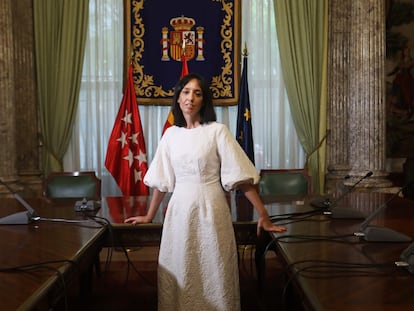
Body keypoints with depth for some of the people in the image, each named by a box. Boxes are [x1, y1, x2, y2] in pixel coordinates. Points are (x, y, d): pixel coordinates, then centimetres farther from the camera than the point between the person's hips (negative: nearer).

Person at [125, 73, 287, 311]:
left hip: (210, 211, -3)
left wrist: (263, 215, -12)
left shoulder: (217, 131, -6)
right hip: (179, 212, 4)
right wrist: (149, 216, 18)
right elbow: (162, 180, 13)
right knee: (179, 275, 11)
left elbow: (241, 176, -9)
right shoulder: (170, 134, 6)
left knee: (213, 274, 4)